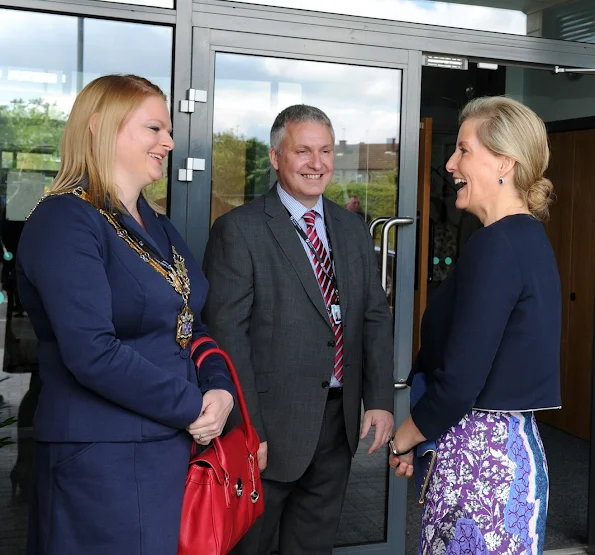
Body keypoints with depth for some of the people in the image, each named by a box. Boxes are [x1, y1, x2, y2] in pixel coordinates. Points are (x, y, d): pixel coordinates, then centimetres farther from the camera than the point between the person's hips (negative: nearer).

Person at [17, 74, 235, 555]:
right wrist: (192, 407, -16)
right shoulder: (65, 221, -15)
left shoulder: (158, 226, 12)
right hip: (104, 458, -8)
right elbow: (93, 352, -24)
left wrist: (220, 390, -4)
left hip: (176, 445, 8)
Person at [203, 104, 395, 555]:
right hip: (272, 423, -5)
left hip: (340, 419, 5)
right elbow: (227, 334, -14)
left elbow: (376, 317, 9)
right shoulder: (239, 230, -10)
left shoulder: (353, 229, 9)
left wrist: (380, 400, 0)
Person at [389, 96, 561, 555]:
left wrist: (406, 435, -5)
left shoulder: (496, 244, -19)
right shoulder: (529, 236, 10)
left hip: (480, 452, -9)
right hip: (514, 443, 9)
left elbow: (460, 378, -22)